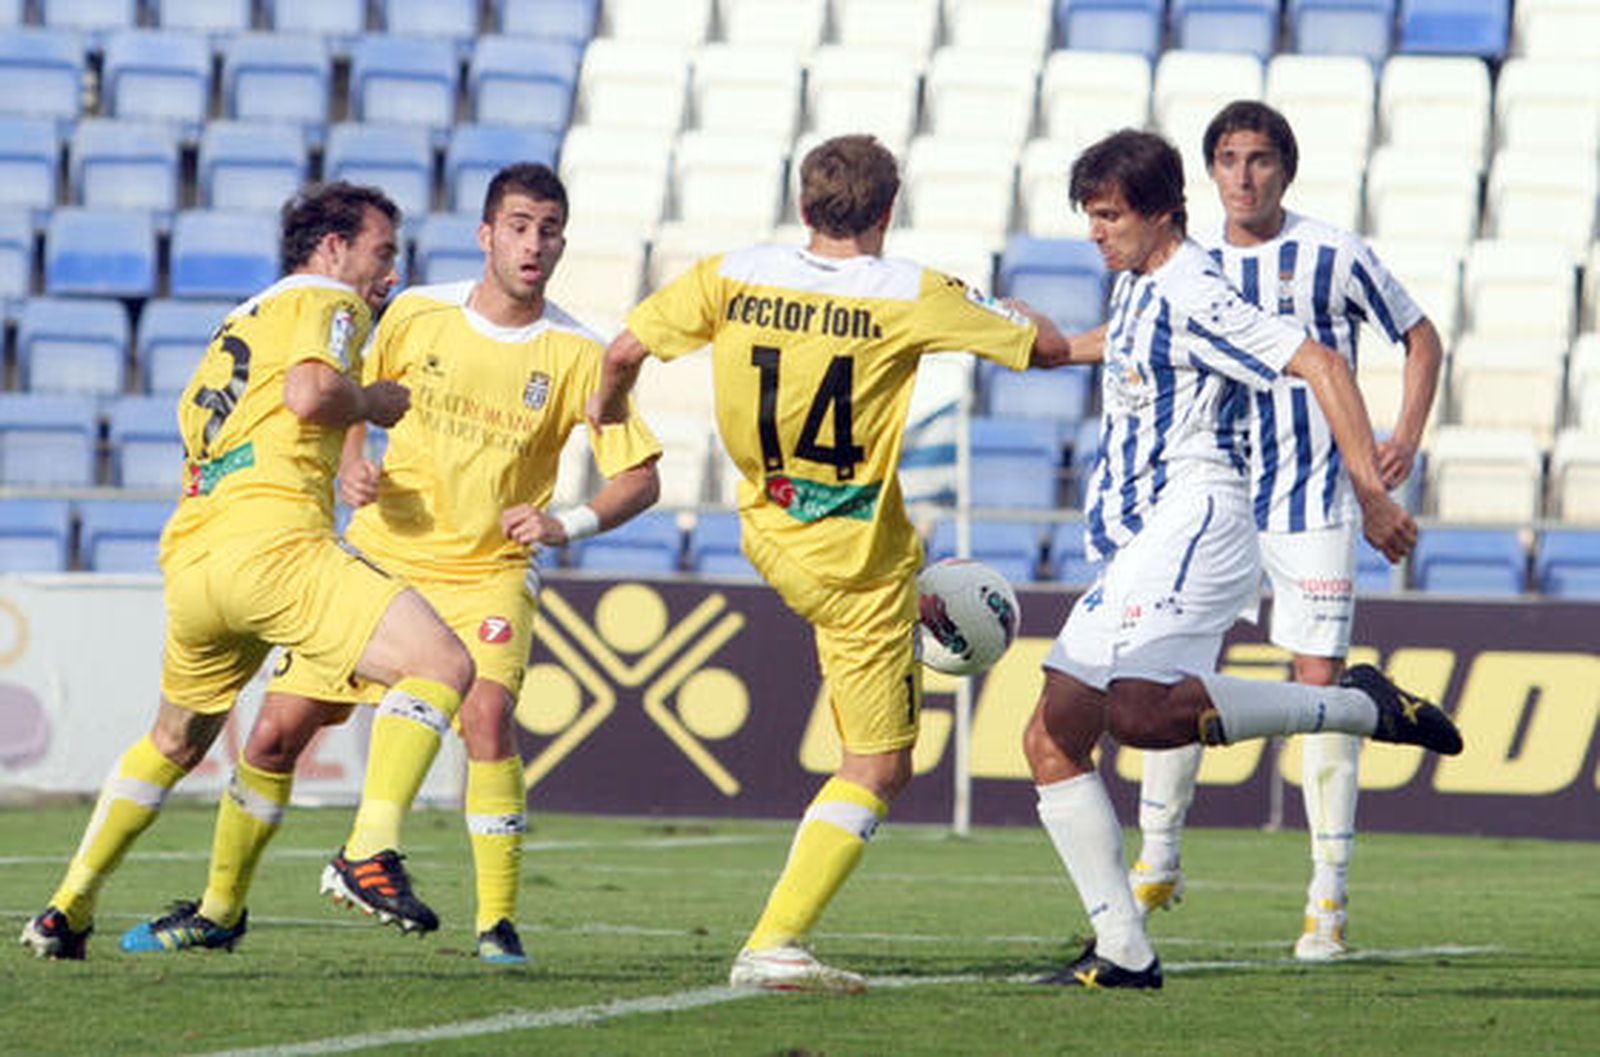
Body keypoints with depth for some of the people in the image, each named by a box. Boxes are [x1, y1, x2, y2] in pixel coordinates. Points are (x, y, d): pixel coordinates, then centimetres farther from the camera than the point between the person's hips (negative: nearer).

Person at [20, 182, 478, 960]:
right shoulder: (327, 300, 6)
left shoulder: (237, 323, 30)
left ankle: (68, 908, 27)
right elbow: (308, 392, -13)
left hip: (188, 558, 8)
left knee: (174, 742, 28)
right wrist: (374, 402, 5)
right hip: (272, 542, -8)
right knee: (444, 666, -14)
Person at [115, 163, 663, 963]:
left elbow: (640, 477, -6)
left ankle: (499, 923, -20)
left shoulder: (575, 355, -8)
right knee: (277, 731, 0)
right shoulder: (417, 314, -2)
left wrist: (567, 523, -24)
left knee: (485, 711, -30)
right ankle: (219, 907, 22)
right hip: (380, 557, 2)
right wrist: (352, 467, -5)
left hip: (488, 571, -2)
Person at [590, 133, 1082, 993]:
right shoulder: (910, 294, -15)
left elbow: (626, 349, -5)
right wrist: (1005, 310, 16)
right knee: (876, 771, 2)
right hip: (860, 565, -5)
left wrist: (607, 409, 18)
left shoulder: (733, 277, -7)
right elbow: (1048, 347, -7)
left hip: (769, 538, 5)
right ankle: (774, 942, -6)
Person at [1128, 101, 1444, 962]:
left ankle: (1328, 899, -1)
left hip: (1314, 502, -3)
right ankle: (1157, 864, 11)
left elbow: (1420, 339, 5)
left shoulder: (1335, 257, -6)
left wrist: (1407, 435, -6)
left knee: (1320, 682, -6)